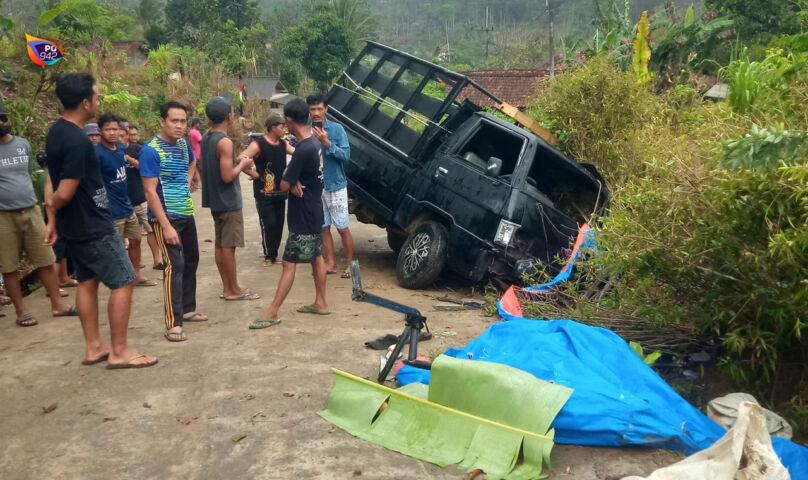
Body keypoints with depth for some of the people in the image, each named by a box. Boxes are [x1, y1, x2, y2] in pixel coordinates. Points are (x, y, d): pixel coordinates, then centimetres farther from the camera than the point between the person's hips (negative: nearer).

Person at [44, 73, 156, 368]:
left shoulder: (56, 132, 7)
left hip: (74, 225, 10)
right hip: (93, 227, -10)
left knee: (87, 281, 16)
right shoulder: (78, 141, -25)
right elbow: (65, 193, -24)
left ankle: (93, 347, 24)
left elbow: (51, 181, 11)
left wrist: (52, 220, 14)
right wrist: (53, 206, -2)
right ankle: (119, 352, 4)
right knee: (124, 282, -2)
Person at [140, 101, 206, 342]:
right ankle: (173, 323, -10)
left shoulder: (183, 144, 6)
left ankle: (188, 309, 31)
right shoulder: (151, 150, -16)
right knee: (175, 265, -14)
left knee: (191, 261, 16)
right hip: (165, 216, -8)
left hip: (186, 214, 8)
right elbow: (150, 191, -20)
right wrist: (166, 226, -24)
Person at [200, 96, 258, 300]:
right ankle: (233, 290, 5)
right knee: (228, 246, -3)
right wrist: (242, 165, -7)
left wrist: (236, 161, 13)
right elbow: (227, 176, -22)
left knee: (220, 245, 12)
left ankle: (227, 287, 20)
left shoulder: (206, 138, 9)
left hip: (215, 199, 9)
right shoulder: (225, 142, -19)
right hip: (228, 201, -9)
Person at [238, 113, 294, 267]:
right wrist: (254, 174, -16)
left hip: (280, 193, 6)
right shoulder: (258, 144, -12)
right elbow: (240, 160, -21)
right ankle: (268, 256, 9)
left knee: (278, 225, 8)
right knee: (268, 225, -6)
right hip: (264, 194, -6)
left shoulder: (283, 144, 9)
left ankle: (274, 255, 21)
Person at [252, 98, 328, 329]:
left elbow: (284, 185, -21)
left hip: (303, 217, -10)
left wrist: (291, 184, 1)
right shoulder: (315, 144, 5)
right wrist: (296, 183, -11)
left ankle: (272, 313, -2)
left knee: (289, 264, -6)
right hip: (313, 212, 10)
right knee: (317, 257, 16)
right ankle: (320, 303, 27)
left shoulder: (303, 150, -25)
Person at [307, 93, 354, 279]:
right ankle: (331, 263, 21)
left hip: (336, 186, -3)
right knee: (323, 228, 10)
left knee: (343, 228, 1)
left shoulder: (337, 129, -6)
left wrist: (327, 142, -22)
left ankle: (350, 264, 13)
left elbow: (346, 155, -12)